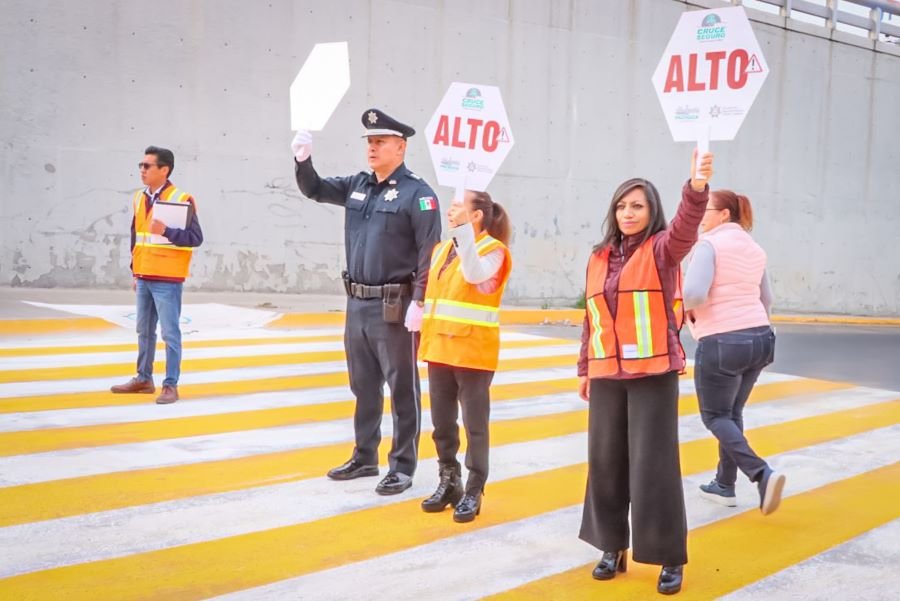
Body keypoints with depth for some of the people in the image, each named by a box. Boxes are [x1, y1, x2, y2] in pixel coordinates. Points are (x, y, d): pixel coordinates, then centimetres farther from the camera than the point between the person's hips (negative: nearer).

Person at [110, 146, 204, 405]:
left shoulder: (181, 200, -11)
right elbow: (136, 236, 18)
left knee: (170, 333, -2)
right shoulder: (140, 198, 11)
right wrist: (135, 271, 17)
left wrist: (166, 231, -27)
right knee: (144, 331, 16)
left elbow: (196, 237, -15)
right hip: (144, 279, 7)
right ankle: (143, 379, 28)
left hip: (167, 281, -7)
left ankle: (170, 385, 5)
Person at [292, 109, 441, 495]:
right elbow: (314, 190, 19)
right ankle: (365, 458, 30)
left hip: (394, 308, -7)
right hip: (357, 304, 7)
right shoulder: (357, 185, 10)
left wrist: (419, 301, -21)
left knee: (402, 390, 3)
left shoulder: (416, 193, -11)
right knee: (364, 387, 17)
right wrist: (303, 160, -1)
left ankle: (402, 467, 12)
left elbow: (430, 254, -15)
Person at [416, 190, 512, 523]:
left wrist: (464, 231, -35)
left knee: (475, 425, 2)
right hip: (439, 350, 7)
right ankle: (448, 482, 25)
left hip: (474, 353, -7)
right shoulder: (442, 249, 12)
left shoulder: (492, 250, -9)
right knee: (442, 424, 12)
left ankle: (473, 492, 10)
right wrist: (427, 336, 13)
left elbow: (475, 274, -30)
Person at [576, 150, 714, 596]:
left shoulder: (662, 250, -4)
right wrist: (584, 368, 14)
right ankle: (612, 546, 26)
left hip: (654, 374, -5)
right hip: (606, 376, 5)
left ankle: (670, 558, 11)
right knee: (606, 462, 10)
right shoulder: (599, 258, 10)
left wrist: (697, 187, -45)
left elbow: (685, 227, -26)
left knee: (654, 465, -2)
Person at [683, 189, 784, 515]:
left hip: (722, 343, -8)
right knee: (732, 413, 20)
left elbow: (694, 294, -24)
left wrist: (688, 308, -3)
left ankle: (763, 474, -11)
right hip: (760, 339, 8)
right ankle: (724, 485, 26)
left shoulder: (709, 245, -11)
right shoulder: (754, 249, 12)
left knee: (715, 416, 7)